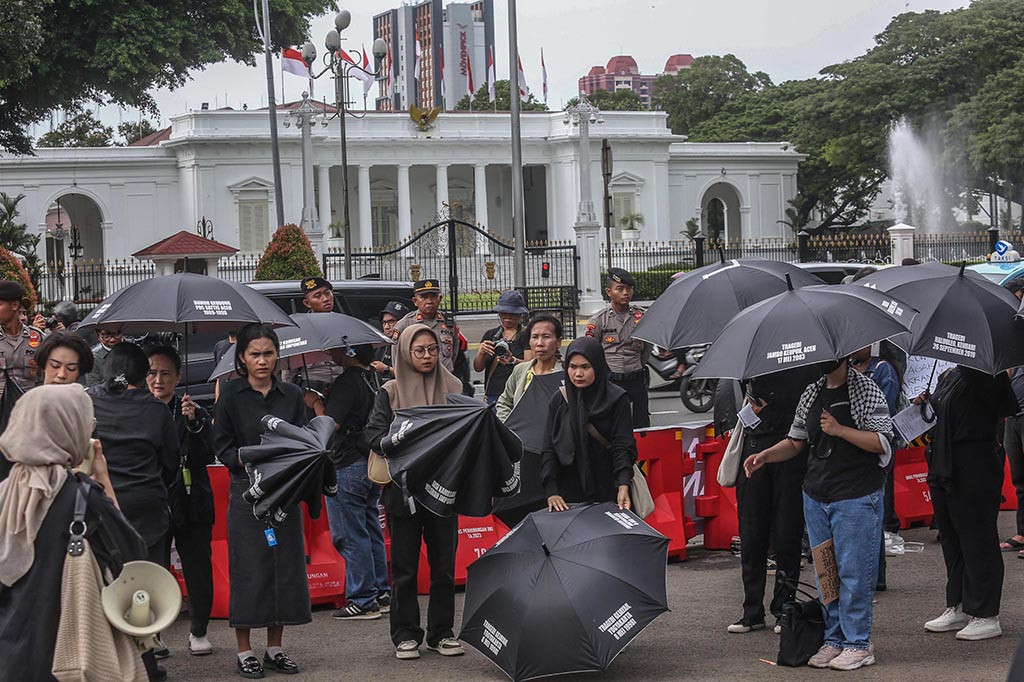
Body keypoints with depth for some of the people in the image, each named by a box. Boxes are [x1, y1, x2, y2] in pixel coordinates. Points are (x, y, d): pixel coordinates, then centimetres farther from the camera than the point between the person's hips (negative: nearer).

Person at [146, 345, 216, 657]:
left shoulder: (194, 413, 4)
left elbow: (205, 458, -7)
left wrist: (194, 423, -18)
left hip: (191, 505, 0)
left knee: (199, 569, 4)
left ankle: (199, 632, 19)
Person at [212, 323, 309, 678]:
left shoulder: (292, 395, 7)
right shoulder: (232, 395, -2)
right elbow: (222, 446, -3)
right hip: (247, 491, -3)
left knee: (286, 566, 5)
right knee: (249, 568, -2)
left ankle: (275, 648, 15)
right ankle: (244, 651, 6)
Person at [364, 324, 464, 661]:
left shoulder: (452, 388, 8)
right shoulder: (390, 392, 2)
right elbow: (374, 433, -4)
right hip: (403, 489, -2)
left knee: (444, 564, 5)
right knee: (404, 567, 3)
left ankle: (441, 632, 15)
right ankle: (405, 635, 11)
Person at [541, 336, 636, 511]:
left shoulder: (617, 400, -2)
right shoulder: (559, 401, 7)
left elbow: (623, 447, -8)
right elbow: (549, 450, 3)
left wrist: (623, 486, -24)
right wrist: (551, 492, -9)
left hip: (607, 492, -2)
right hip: (569, 493, 2)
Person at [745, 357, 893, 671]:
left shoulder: (866, 390, -6)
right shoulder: (811, 394, 13)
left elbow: (882, 442, -12)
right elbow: (796, 441, 19)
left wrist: (840, 430, -19)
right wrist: (766, 455, 3)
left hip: (856, 499, -6)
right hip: (816, 498, 6)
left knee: (853, 571, -4)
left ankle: (858, 644, 4)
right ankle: (833, 640, 18)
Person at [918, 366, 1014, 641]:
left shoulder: (986, 377, -13)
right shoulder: (948, 376, 14)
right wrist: (924, 404, 5)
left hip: (974, 471, -9)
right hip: (944, 468, 10)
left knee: (977, 539, -4)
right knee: (951, 538, 16)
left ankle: (986, 616, 3)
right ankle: (957, 608, 27)